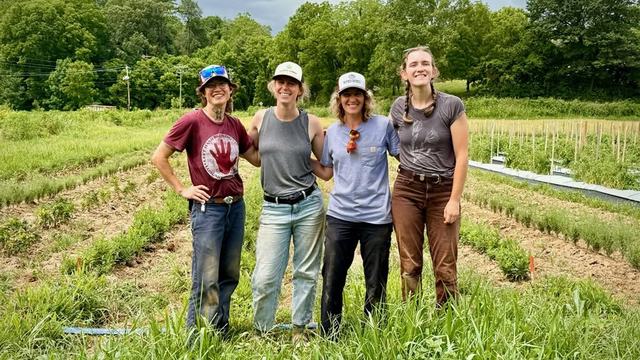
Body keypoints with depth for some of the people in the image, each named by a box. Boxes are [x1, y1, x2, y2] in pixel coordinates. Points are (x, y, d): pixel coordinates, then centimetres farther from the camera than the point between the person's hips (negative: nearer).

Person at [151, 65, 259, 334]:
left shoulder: (234, 125, 7)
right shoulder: (192, 122, -10)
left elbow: (257, 158, 13)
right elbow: (159, 157, -6)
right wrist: (182, 189, -7)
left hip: (236, 207, 6)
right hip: (207, 208, -6)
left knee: (230, 275, 14)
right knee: (206, 280, -1)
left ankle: (221, 330, 30)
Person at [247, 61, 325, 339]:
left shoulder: (311, 123, -1)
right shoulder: (261, 119, 1)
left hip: (309, 205, 0)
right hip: (274, 209, 0)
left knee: (306, 273, 10)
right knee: (265, 277, -1)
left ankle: (299, 329, 28)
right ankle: (261, 332, 21)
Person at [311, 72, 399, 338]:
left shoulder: (384, 125, -3)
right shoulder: (332, 132, 7)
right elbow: (326, 172, 12)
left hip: (376, 216, -2)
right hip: (340, 215, 2)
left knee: (375, 283, 10)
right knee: (332, 280, 6)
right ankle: (328, 338, 23)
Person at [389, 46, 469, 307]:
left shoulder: (452, 105, -7)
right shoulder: (398, 107, 4)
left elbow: (462, 156, -8)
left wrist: (455, 200, -10)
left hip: (443, 191, -2)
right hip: (406, 191, 3)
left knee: (445, 267, 1)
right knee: (409, 264, 7)